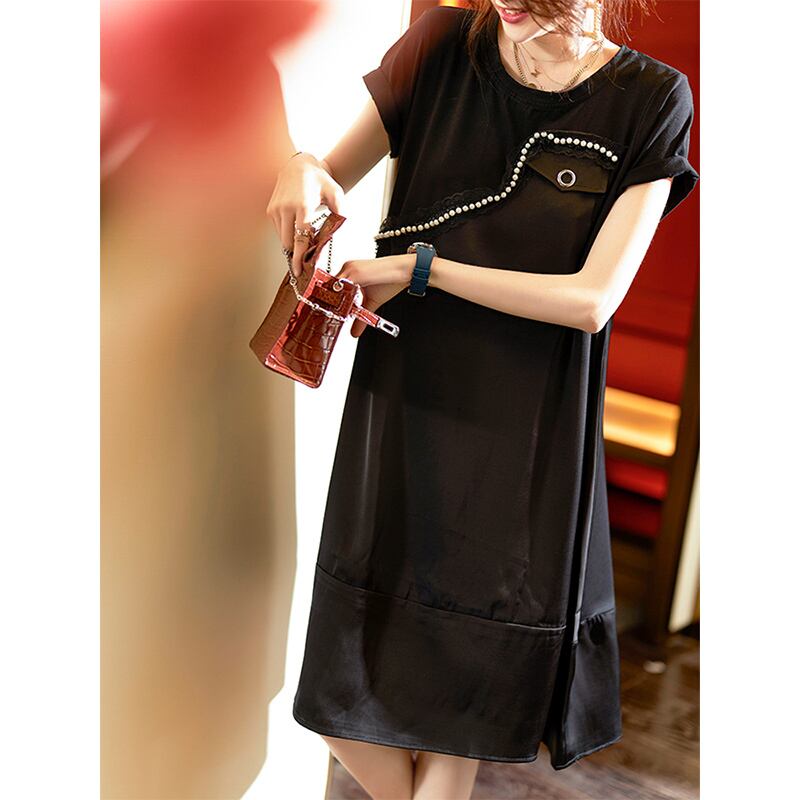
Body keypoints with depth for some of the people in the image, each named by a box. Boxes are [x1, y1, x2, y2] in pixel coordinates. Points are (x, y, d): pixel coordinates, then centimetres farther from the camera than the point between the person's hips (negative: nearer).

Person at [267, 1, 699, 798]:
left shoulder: (650, 101, -6)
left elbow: (591, 300, -11)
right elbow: (336, 171, 7)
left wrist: (423, 268, -15)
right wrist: (302, 168, -18)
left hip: (524, 437, -1)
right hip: (401, 402, 2)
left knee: (460, 706, 10)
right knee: (345, 705, 7)